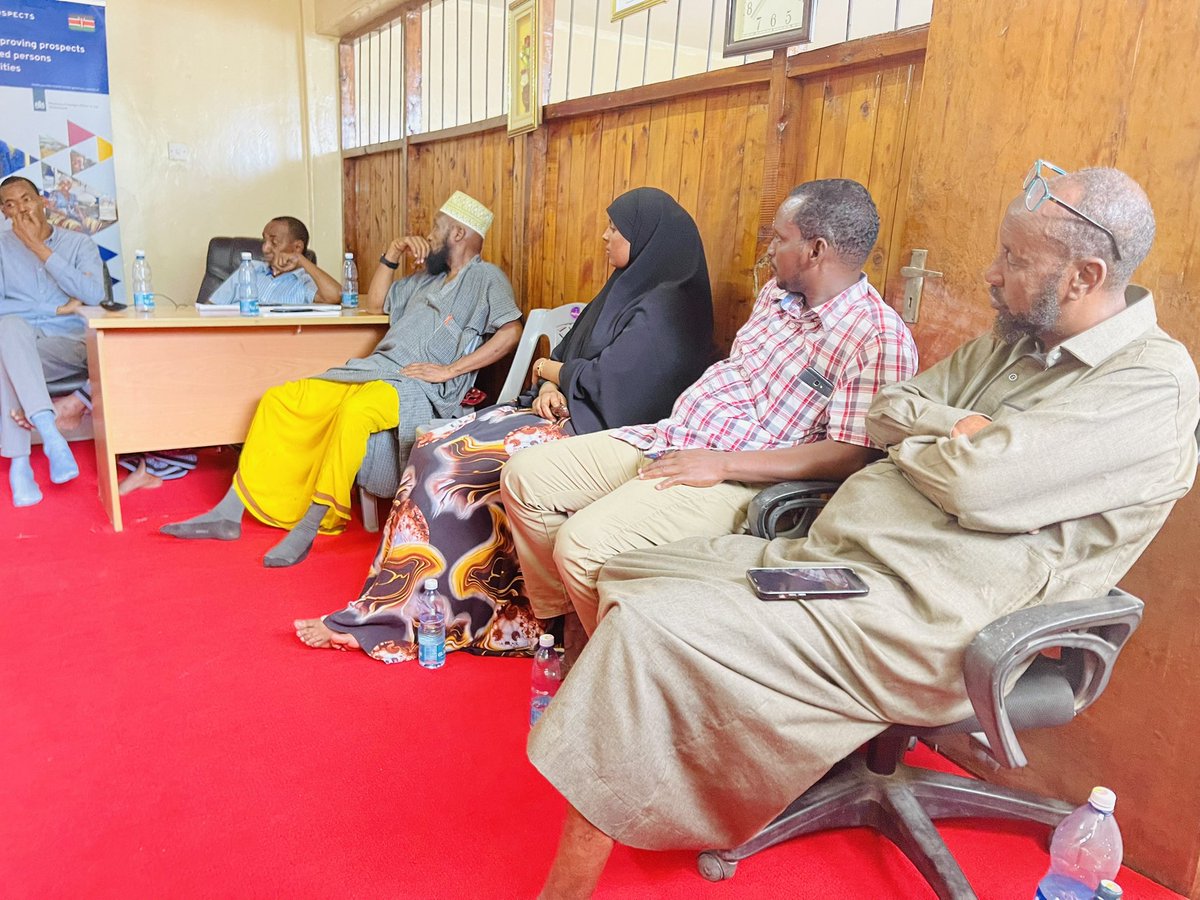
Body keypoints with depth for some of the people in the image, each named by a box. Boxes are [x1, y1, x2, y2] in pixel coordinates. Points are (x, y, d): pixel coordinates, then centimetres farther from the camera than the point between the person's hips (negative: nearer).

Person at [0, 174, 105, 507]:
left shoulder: (79, 243, 11)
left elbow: (94, 294, -8)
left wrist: (40, 248, -8)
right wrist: (58, 309, -9)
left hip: (72, 343, 1)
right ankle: (49, 431, -43)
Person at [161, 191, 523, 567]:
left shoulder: (484, 277, 2)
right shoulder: (428, 278, 26)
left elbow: (511, 330, -15)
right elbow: (375, 302, 35)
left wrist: (448, 370, -19)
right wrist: (393, 253, 21)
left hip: (418, 387, -8)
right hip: (372, 370, 8)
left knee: (356, 410, -40)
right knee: (279, 399, -4)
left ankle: (306, 530, -31)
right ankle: (229, 514, -2)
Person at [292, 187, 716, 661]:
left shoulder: (665, 308, -10)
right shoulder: (626, 290, 19)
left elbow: (606, 382, -18)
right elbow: (567, 353, 16)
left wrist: (553, 372, 0)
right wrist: (550, 387, -5)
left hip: (595, 430, -9)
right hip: (567, 412, 9)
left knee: (454, 465, -20)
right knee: (436, 448, -7)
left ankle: (391, 615, -9)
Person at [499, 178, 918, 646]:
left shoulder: (879, 338, -13)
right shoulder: (776, 293, 13)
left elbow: (853, 455, -20)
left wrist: (722, 464, -22)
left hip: (734, 478, -9)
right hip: (666, 438, 9)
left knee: (583, 542, -27)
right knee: (525, 476, 2)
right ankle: (559, 619, 16)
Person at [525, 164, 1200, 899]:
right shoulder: (1017, 342, 15)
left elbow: (976, 484, -22)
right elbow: (886, 411, 13)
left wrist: (909, 443, -2)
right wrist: (962, 430, -6)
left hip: (919, 619, -9)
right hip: (829, 554, 10)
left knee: (646, 626, -21)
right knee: (629, 576, 4)